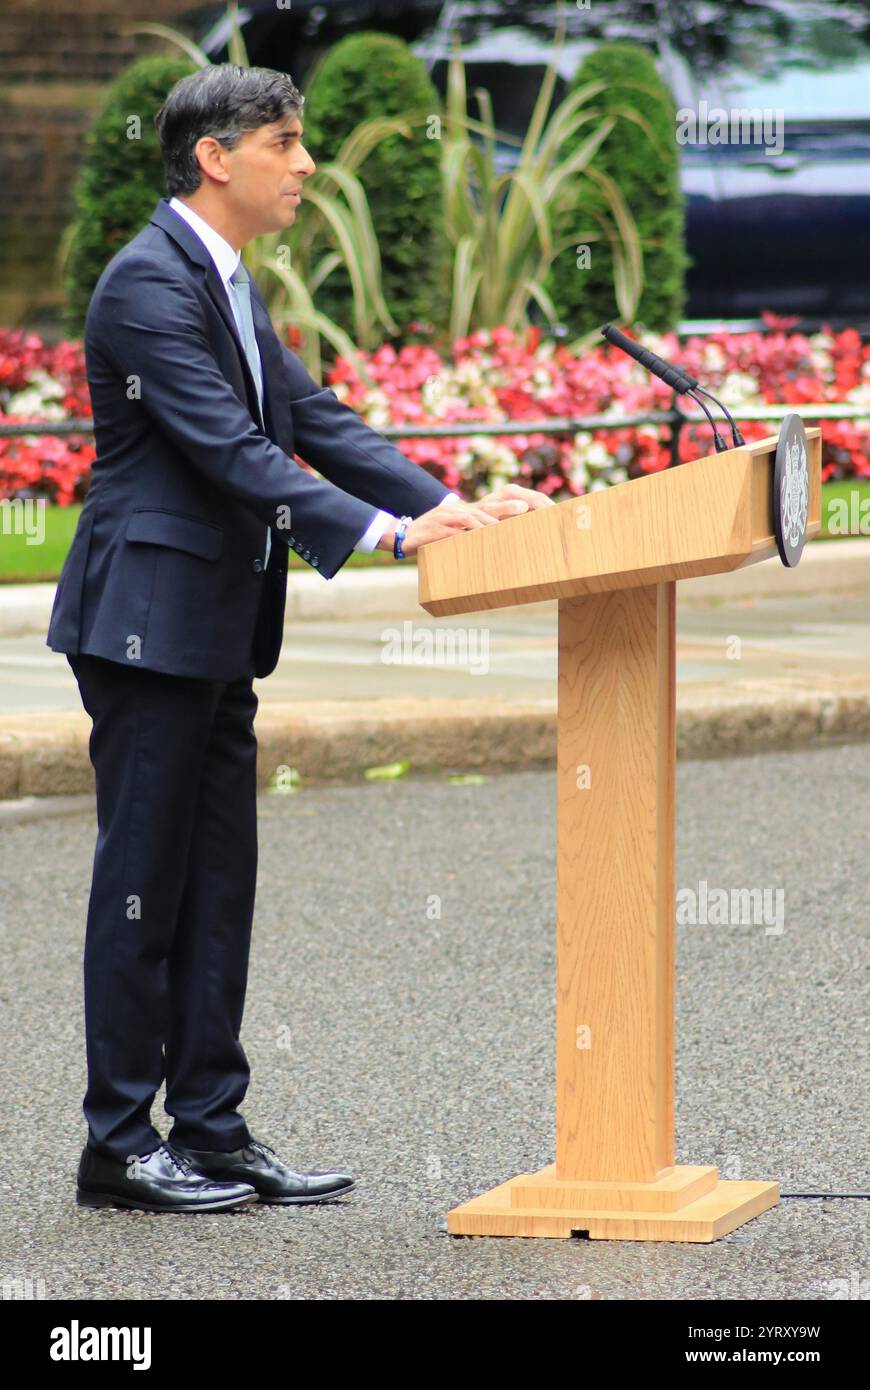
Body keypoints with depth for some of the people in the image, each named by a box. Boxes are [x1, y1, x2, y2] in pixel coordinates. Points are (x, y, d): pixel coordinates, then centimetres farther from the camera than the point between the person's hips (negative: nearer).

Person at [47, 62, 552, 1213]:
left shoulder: (229, 285, 16)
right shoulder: (151, 280, -15)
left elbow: (315, 421, 13)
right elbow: (228, 449, -23)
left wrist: (456, 506, 1)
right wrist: (389, 532, -27)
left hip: (212, 637, 10)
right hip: (149, 622, -10)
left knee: (217, 883, 10)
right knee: (144, 881, -4)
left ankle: (211, 1130, 16)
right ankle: (118, 1144, 3)